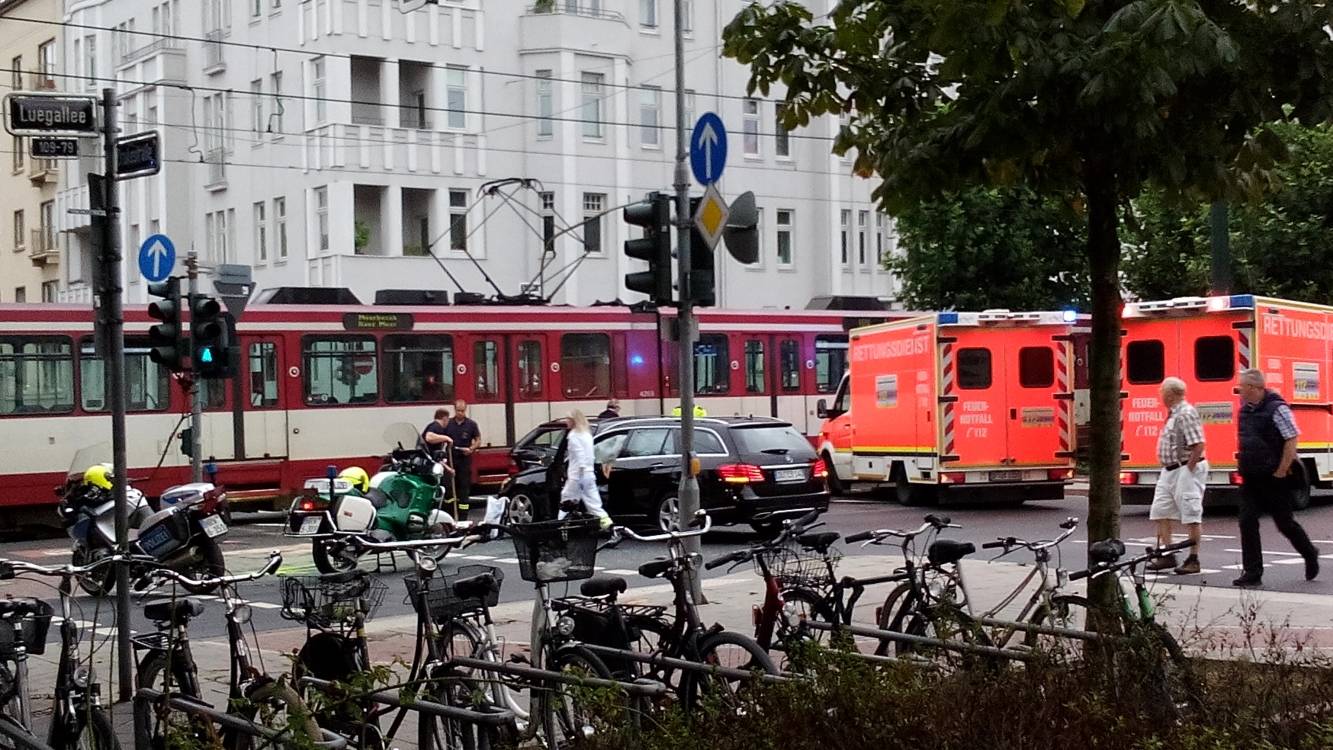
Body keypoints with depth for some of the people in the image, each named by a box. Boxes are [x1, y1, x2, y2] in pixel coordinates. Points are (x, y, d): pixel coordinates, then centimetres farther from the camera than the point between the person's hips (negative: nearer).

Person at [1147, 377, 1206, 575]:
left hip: (1186, 470, -11)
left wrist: (1188, 468, -18)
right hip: (1169, 470, 11)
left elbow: (1198, 444, -22)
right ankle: (1167, 556, 15)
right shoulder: (1174, 414, 14)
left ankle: (1193, 560, 1)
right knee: (1161, 513, 9)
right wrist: (1169, 469, 15)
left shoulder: (1186, 414, -17)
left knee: (1191, 515, -4)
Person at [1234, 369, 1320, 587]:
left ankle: (1310, 555, 34)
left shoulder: (1277, 409, -15)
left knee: (1284, 523, 7)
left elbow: (1292, 440, -17)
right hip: (1250, 478, 6)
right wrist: (1243, 460, 13)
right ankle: (1252, 573, -1)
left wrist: (1281, 472, -18)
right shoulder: (1245, 410, 8)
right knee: (1247, 522, -4)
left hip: (1274, 479, -6)